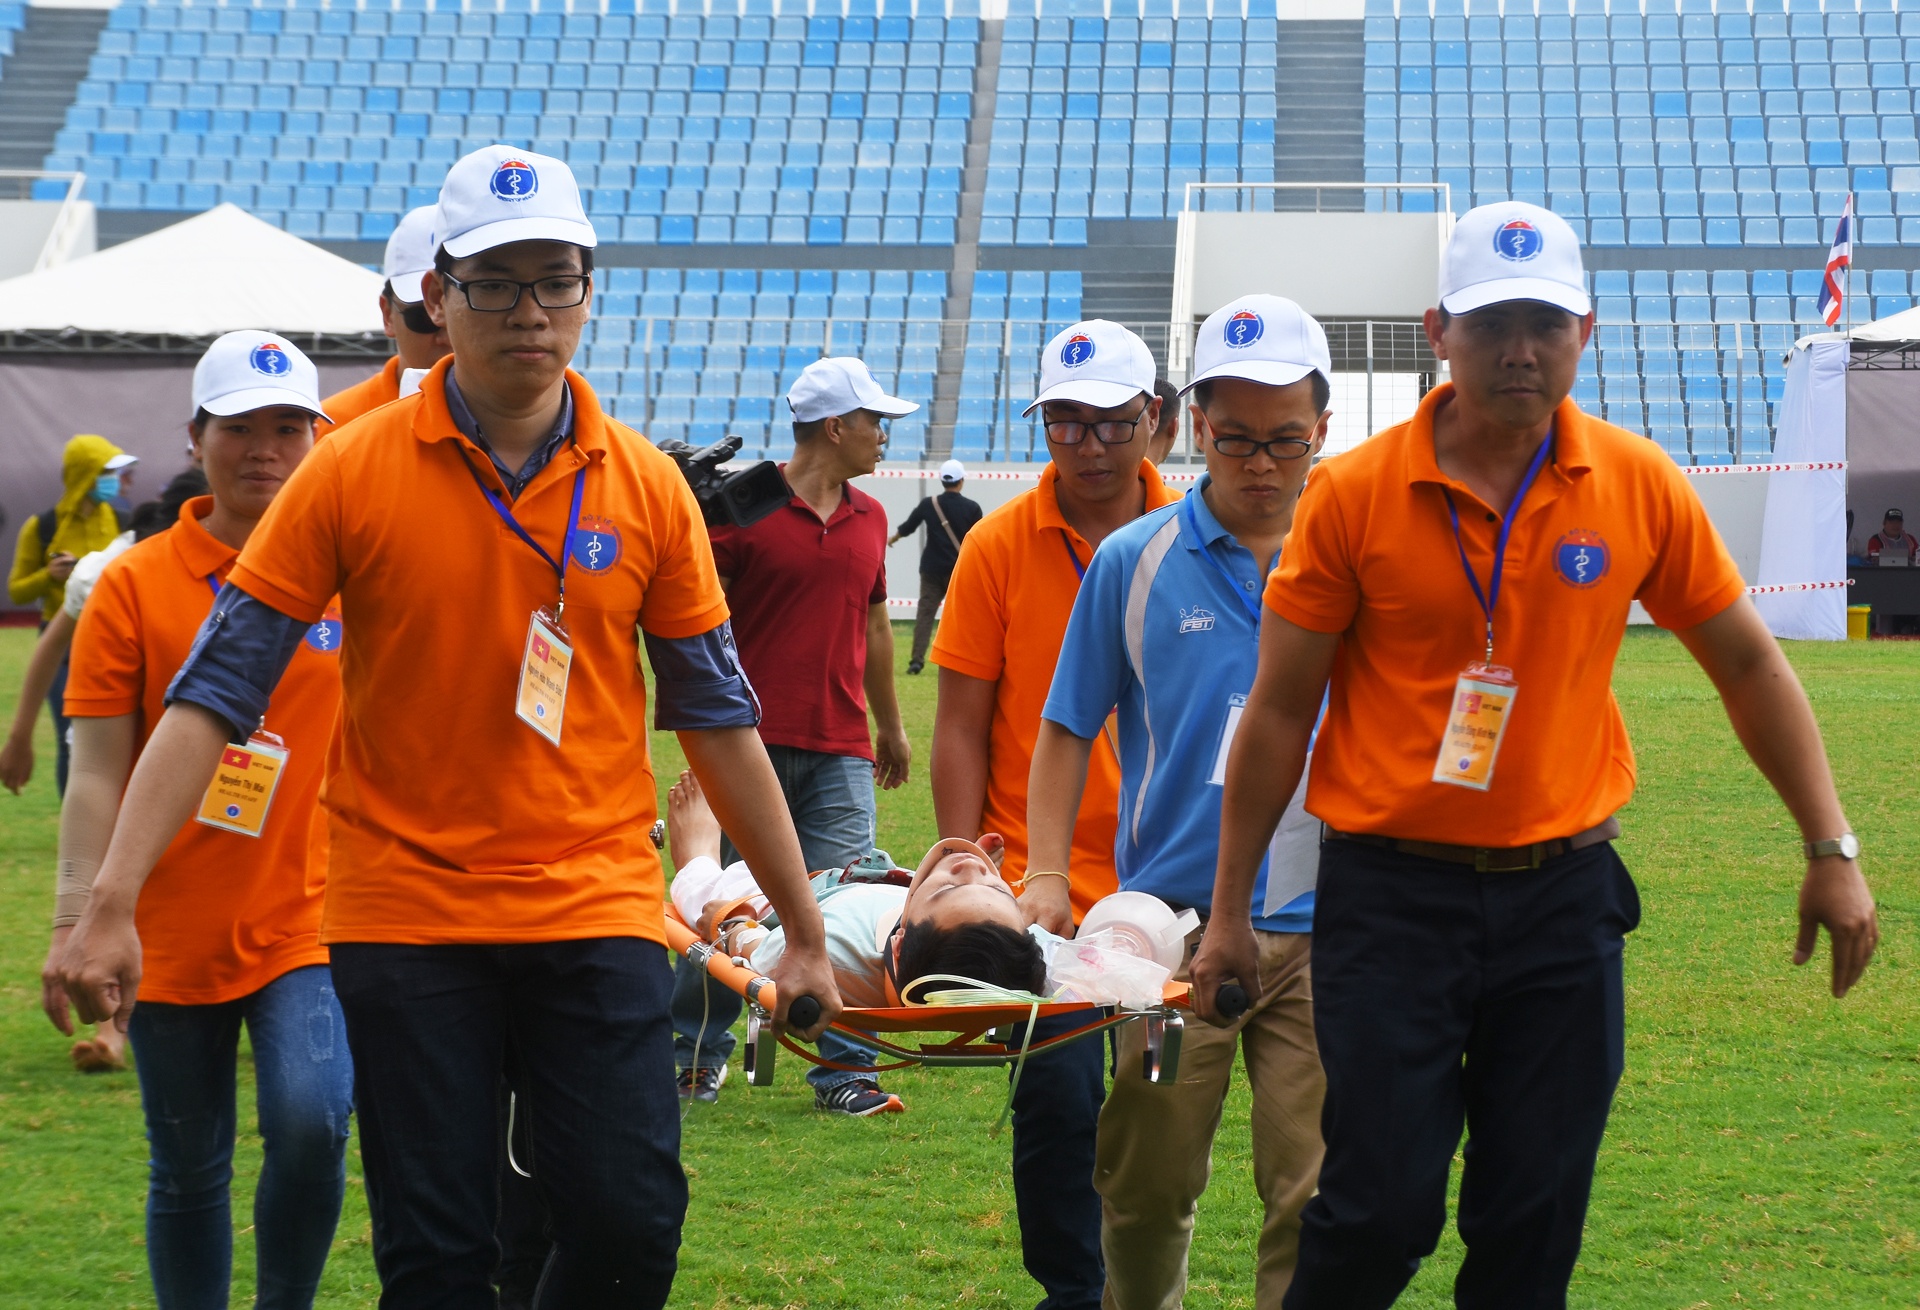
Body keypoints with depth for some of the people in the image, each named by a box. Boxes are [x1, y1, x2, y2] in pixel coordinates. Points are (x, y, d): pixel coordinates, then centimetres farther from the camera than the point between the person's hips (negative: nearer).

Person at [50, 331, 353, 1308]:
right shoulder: (135, 585, -1)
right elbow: (98, 776, -2)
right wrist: (78, 923, -9)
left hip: (307, 917, 0)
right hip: (173, 930, 0)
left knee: (311, 1120, -19)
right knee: (188, 1170, 7)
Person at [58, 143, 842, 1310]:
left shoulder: (645, 487, 2)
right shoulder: (353, 473, -3)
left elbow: (718, 719, 9)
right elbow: (214, 695, -4)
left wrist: (804, 929, 10)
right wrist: (112, 901, -12)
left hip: (598, 909, 1)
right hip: (406, 918, -1)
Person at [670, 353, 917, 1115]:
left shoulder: (869, 518, 14)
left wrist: (890, 725, 27)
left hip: (841, 752, 4)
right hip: (751, 740, -4)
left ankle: (844, 1068, 2)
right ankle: (699, 1055, 17)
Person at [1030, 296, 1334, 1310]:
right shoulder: (1134, 562, 3)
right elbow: (1066, 734, 7)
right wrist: (1045, 888, -2)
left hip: (1321, 931, 0)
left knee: (1317, 1194, -5)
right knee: (1147, 1190, 8)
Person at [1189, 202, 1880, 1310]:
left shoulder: (1639, 487, -1)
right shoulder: (1355, 495, -6)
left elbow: (1748, 662, 10)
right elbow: (1280, 711, 0)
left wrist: (1832, 849, 6)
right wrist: (1232, 912, 1)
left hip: (1563, 895, 2)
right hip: (1391, 895, -2)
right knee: (1382, 1209, -6)